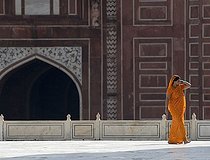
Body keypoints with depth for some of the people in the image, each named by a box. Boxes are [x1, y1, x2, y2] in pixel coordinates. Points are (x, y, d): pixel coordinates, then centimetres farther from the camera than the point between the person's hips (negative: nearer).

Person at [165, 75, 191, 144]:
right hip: (174, 107, -8)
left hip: (180, 108, 8)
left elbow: (189, 85, 14)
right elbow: (167, 98, -13)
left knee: (175, 124, 7)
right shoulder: (170, 89, -10)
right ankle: (184, 139, -18)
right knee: (180, 122, -15)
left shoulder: (180, 87, 10)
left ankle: (171, 140, 11)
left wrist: (183, 82, -1)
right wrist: (166, 108, -20)